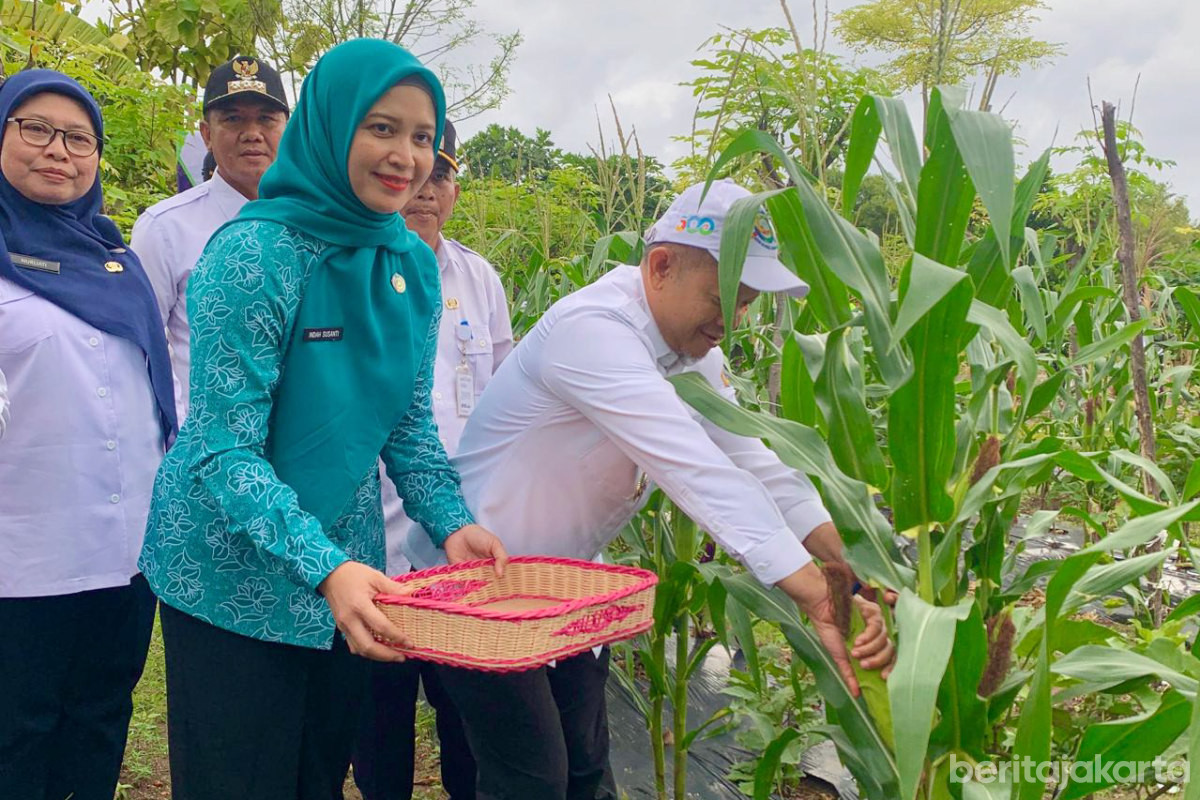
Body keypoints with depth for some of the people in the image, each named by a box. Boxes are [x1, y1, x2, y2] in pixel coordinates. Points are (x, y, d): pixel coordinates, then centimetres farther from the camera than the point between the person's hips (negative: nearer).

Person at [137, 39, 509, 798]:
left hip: (349, 572, 6)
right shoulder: (255, 253, -21)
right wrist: (323, 566, -33)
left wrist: (452, 521, -9)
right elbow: (226, 447, -23)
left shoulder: (414, 263, -1)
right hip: (234, 575, -6)